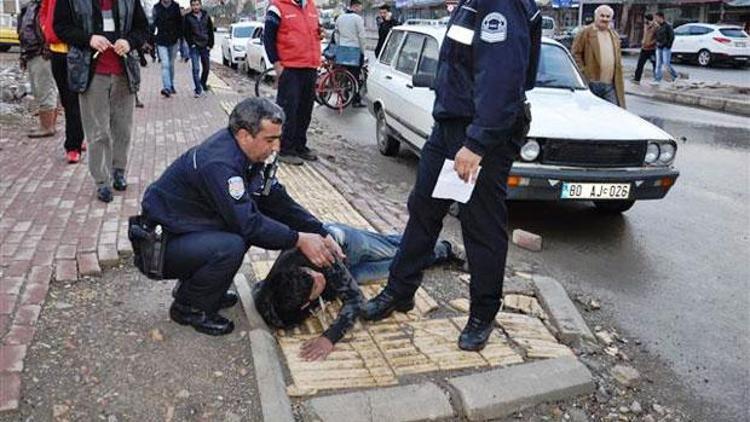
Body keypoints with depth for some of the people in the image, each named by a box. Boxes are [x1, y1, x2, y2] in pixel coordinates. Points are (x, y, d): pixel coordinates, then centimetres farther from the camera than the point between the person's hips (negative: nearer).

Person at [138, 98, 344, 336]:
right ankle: (188, 308, -4)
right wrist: (299, 240, -22)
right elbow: (248, 224, -29)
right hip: (160, 245, -9)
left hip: (190, 229, 9)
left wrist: (321, 234, -6)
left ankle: (208, 289, 13)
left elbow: (275, 199, 1)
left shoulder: (243, 151, -1)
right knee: (230, 246, -31)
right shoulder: (218, 163, -29)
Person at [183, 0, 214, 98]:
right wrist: (191, 44, -9)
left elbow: (211, 31, 7)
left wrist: (210, 45, 1)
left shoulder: (206, 16, 4)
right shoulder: (188, 17, -3)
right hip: (194, 47, -3)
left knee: (206, 67, 10)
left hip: (205, 46, 3)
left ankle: (203, 82, 36)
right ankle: (198, 90, -6)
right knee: (196, 68, -9)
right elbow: (186, 33, 0)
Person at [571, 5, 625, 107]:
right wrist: (582, 72, -13)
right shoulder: (585, 32, -1)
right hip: (591, 82, -5)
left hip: (610, 84, 5)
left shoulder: (614, 35, 19)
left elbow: (618, 58, 23)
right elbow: (575, 53, -5)